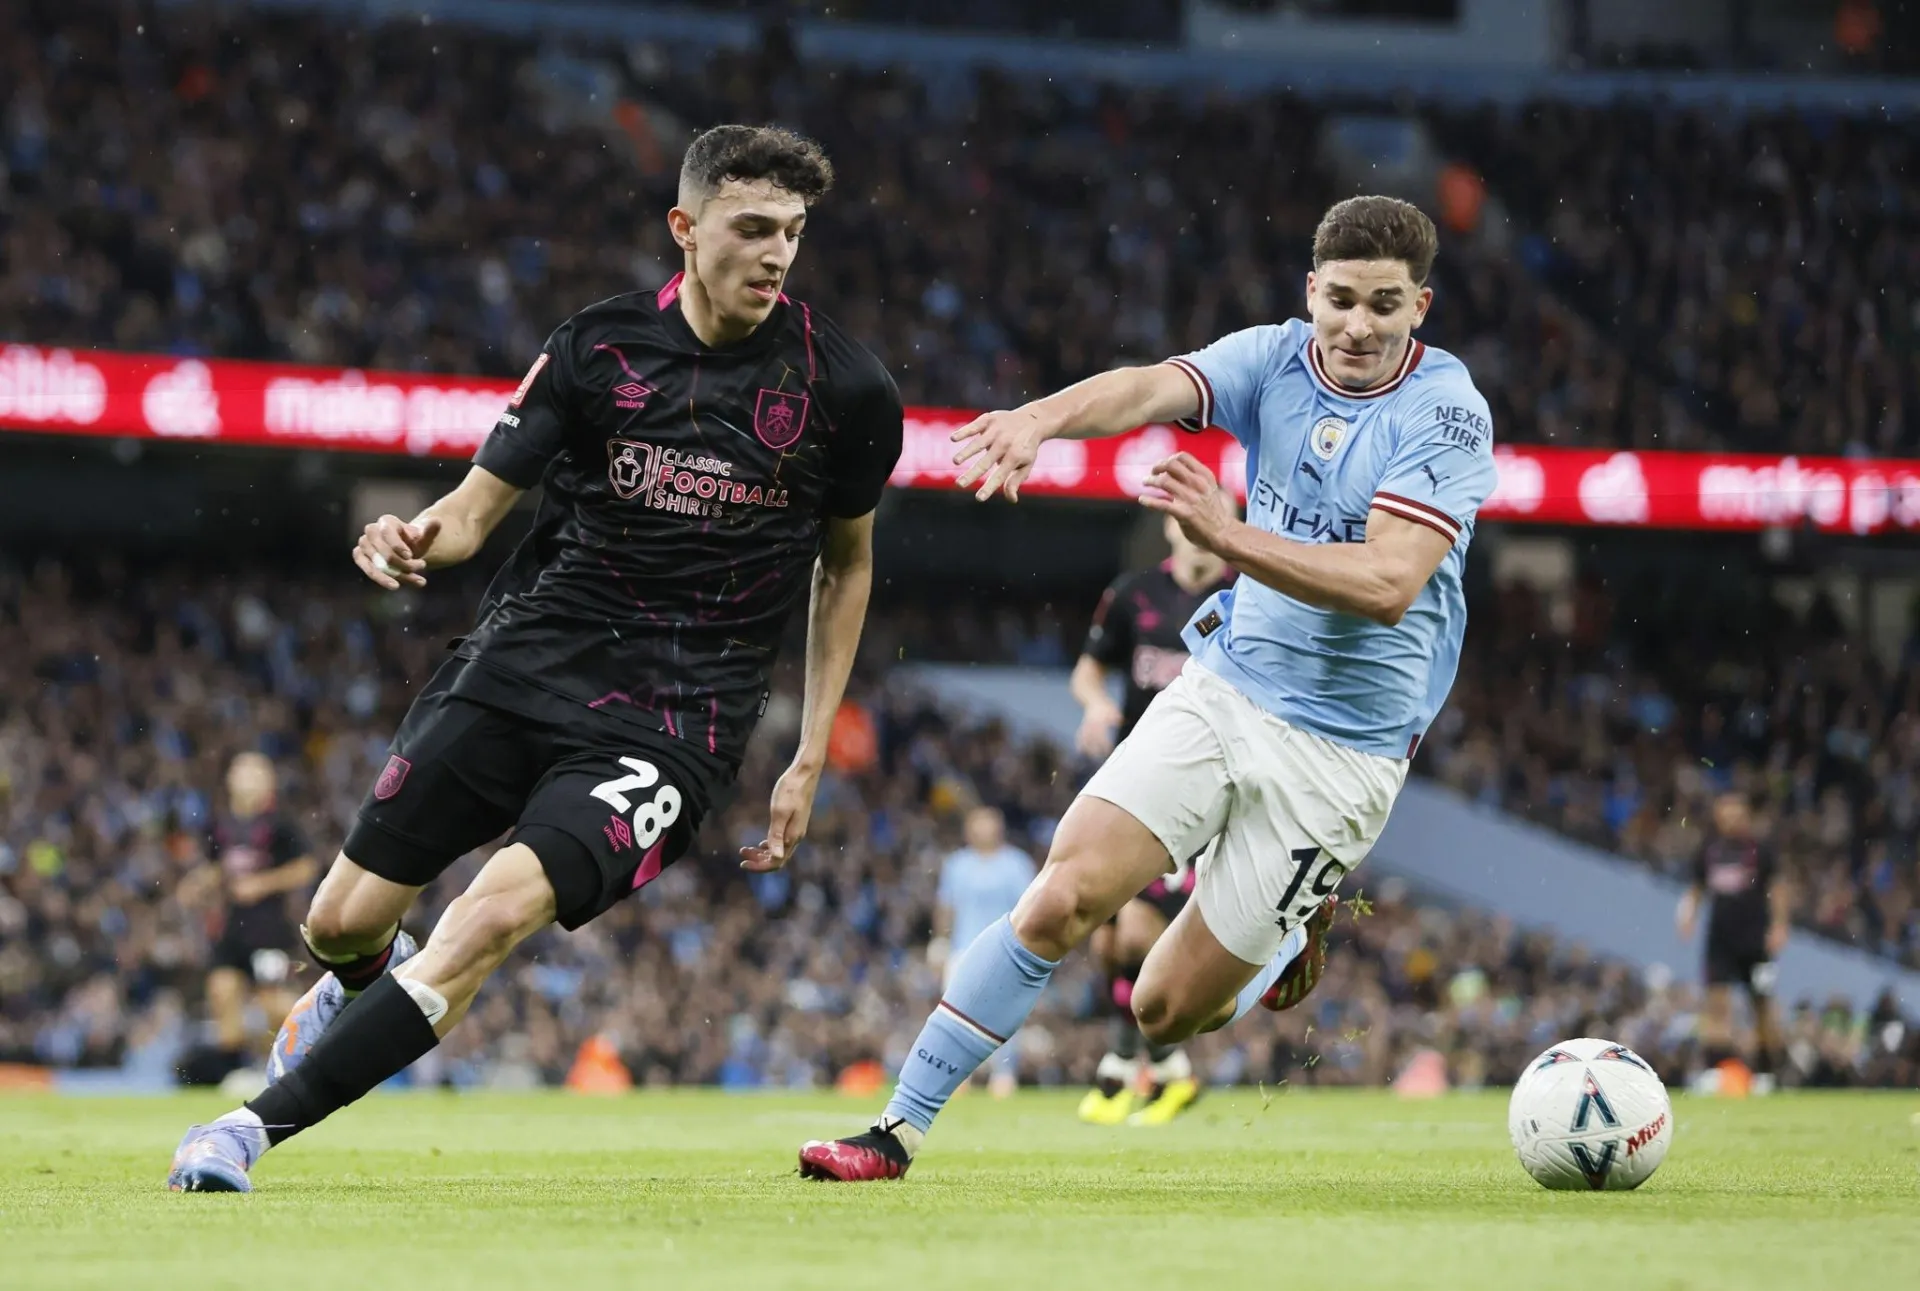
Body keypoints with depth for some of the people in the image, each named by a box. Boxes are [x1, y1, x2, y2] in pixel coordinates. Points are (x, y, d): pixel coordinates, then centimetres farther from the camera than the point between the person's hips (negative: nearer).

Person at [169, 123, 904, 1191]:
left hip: (676, 717, -2)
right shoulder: (596, 348, -2)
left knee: (499, 913, -26)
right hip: (527, 660, 2)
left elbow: (848, 562, 12)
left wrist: (812, 759, 9)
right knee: (343, 923, 3)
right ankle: (366, 986, 44)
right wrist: (418, 539, -22)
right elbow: (480, 503, 3)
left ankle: (258, 1125, -20)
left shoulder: (844, 389, -3)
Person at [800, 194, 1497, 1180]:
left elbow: (1387, 583, -26)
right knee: (1062, 898, -15)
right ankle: (900, 1128, -4)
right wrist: (1043, 418, -43)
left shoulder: (1447, 414, -14)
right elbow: (1153, 388, -22)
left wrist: (1228, 536, -36)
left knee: (1166, 1011, -1)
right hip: (1224, 686, 3)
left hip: (1343, 751, -3)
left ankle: (1288, 942, 33)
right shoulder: (1275, 360, -2)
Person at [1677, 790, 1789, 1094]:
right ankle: (1714, 1069, -13)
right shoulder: (1709, 849, 7)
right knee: (1716, 1001, -10)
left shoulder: (1758, 849, -2)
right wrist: (1688, 912, -1)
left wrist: (1779, 925, -8)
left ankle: (1765, 1072, 18)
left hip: (1755, 938, -2)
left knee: (1763, 1006, 4)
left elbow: (1778, 887, 0)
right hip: (1720, 935, 2)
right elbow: (1697, 889, 16)